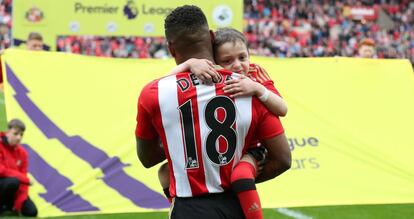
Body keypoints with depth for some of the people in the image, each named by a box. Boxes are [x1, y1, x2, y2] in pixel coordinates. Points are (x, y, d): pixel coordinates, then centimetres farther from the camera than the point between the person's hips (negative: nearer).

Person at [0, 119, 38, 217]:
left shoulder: (22, 152, 3)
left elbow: (23, 180, 0)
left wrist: (18, 203, -12)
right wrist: (24, 178, -22)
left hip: (13, 191, 6)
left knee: (31, 212, -11)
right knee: (13, 182, -38)